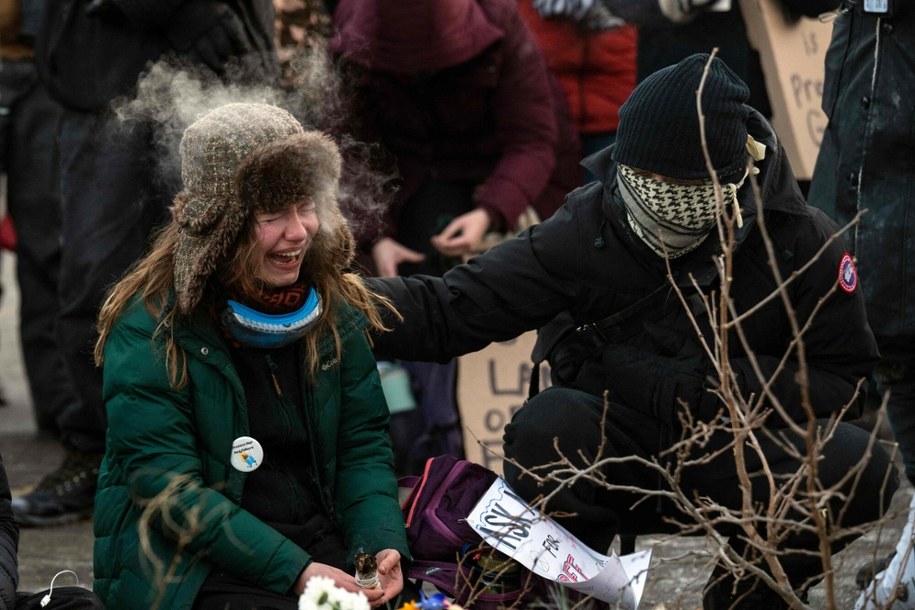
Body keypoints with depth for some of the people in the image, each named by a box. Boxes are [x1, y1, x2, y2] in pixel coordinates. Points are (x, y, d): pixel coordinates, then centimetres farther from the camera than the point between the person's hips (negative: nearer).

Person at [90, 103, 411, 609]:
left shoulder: (334, 306, 6)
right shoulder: (149, 326, -11)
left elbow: (363, 442, 9)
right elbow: (167, 487, -15)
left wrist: (382, 545, -12)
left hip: (323, 542, 5)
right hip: (192, 567, -5)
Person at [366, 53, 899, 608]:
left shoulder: (801, 242, -9)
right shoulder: (586, 232, -10)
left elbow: (842, 375, -2)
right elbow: (447, 312, -12)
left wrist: (719, 386, -19)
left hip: (739, 462, 1)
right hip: (614, 454, -1)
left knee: (863, 468, -25)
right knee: (550, 425, -33)